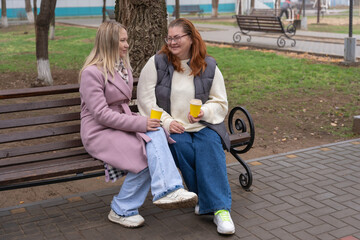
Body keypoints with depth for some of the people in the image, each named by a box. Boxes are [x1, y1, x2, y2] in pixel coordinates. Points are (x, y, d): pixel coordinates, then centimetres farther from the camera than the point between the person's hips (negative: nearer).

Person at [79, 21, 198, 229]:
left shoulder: (123, 66, 14)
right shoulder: (92, 72, -13)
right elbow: (101, 114, -20)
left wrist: (143, 122, 2)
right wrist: (140, 123, -25)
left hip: (121, 123, 7)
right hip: (99, 132, -7)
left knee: (155, 133, -25)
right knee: (145, 156, -26)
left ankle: (167, 190, -35)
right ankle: (122, 210, -13)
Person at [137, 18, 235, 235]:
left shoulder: (209, 66, 7)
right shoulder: (157, 63, 3)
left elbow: (220, 102, 10)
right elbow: (145, 100, -2)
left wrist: (204, 112, -13)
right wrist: (167, 122, -14)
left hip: (203, 126, 1)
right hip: (171, 129, -1)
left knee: (210, 145, -30)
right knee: (182, 146, -32)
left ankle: (220, 208, -30)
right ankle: (205, 200, -14)